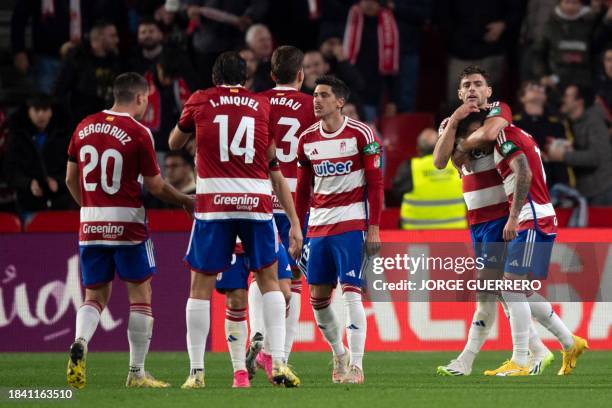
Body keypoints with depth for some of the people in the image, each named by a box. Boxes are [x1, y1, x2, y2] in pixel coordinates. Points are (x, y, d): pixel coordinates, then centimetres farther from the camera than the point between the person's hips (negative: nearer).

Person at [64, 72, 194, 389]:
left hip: (90, 223, 4)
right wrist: (185, 201, 12)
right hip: (127, 223, -4)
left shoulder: (84, 128, 5)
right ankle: (137, 373, 6)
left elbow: (71, 179, 13)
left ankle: (80, 342, -18)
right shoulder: (138, 133, -10)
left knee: (95, 297, 12)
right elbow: (155, 186, -5)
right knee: (140, 295, 6)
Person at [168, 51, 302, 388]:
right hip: (257, 201, 1)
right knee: (268, 281, 15)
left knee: (201, 285, 7)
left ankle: (196, 371, 3)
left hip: (213, 202, -1)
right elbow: (276, 170, 14)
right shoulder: (262, 106, 13)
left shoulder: (200, 101, 9)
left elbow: (174, 143, 25)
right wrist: (294, 224, 16)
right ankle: (278, 363, 4)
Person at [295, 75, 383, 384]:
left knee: (351, 292, -12)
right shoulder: (307, 139, 9)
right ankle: (339, 354, 26)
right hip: (317, 226, 6)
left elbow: (375, 183, -5)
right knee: (317, 297, 7)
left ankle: (355, 365, -11)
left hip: (351, 225, -6)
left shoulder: (360, 134, -6)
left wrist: (373, 228, -10)